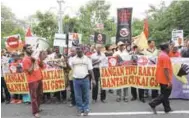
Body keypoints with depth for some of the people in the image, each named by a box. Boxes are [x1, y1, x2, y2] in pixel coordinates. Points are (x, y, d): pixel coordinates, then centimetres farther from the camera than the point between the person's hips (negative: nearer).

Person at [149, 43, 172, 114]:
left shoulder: (161, 55, 10)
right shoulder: (165, 56, -21)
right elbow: (166, 70, -25)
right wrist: (169, 81, -22)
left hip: (161, 78, 10)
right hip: (165, 79, -10)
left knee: (164, 93, 16)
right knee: (166, 94, 2)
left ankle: (167, 108, 25)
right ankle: (153, 103, 1)